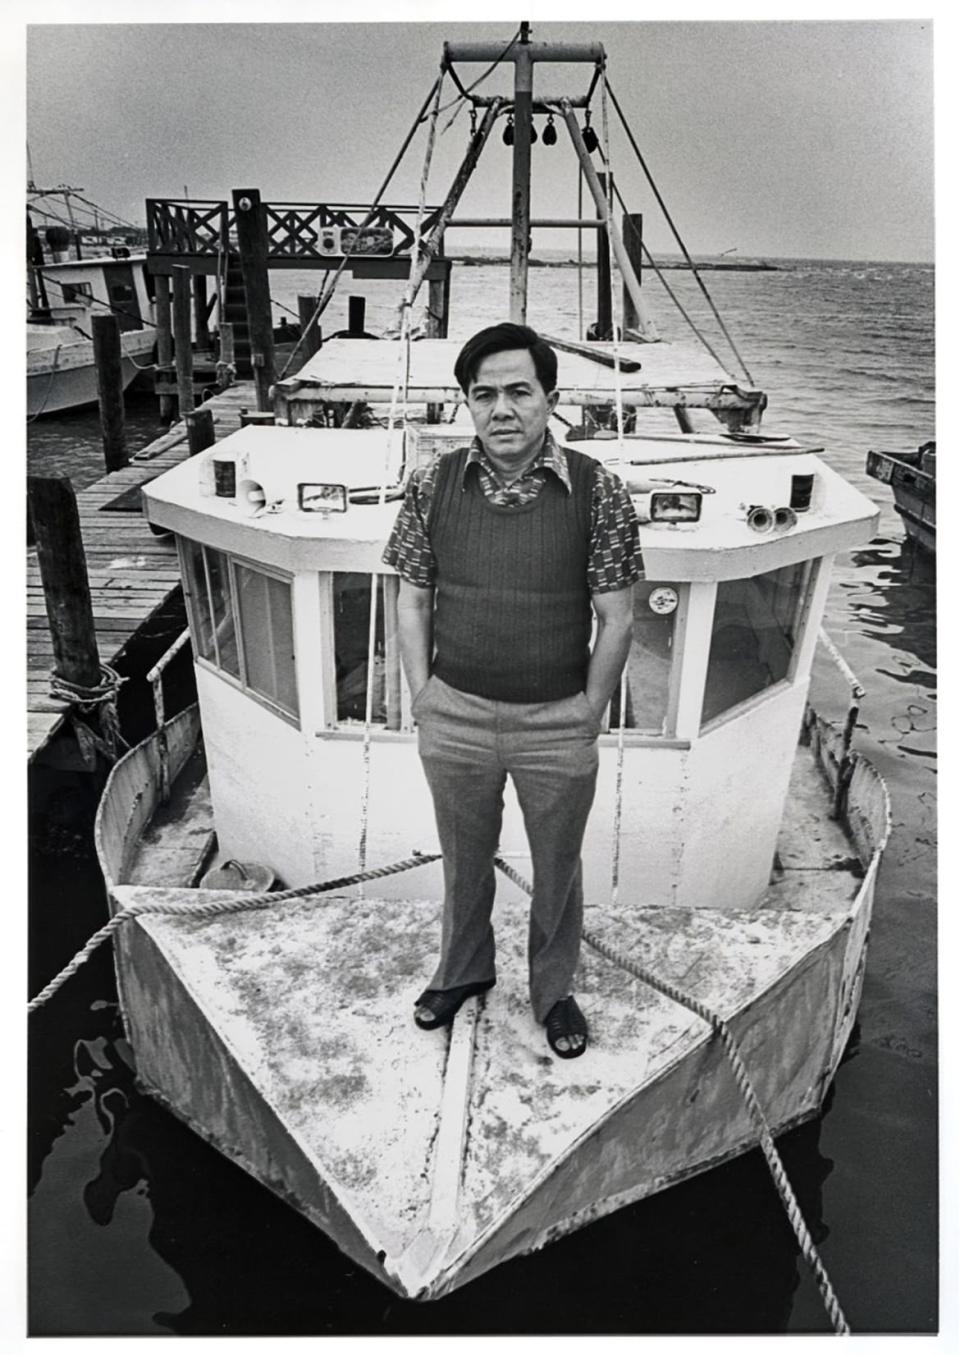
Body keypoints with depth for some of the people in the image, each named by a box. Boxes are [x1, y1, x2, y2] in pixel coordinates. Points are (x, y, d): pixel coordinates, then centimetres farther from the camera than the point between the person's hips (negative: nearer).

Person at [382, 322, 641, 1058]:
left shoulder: (598, 489, -12)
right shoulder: (433, 484, -6)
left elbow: (616, 618, -7)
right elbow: (412, 599, 1)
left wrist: (589, 715, -6)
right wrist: (423, 696, -2)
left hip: (558, 723, -1)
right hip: (455, 718, 2)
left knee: (557, 868, 18)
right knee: (464, 859, 22)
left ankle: (554, 990, 44)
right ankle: (464, 969, 49)